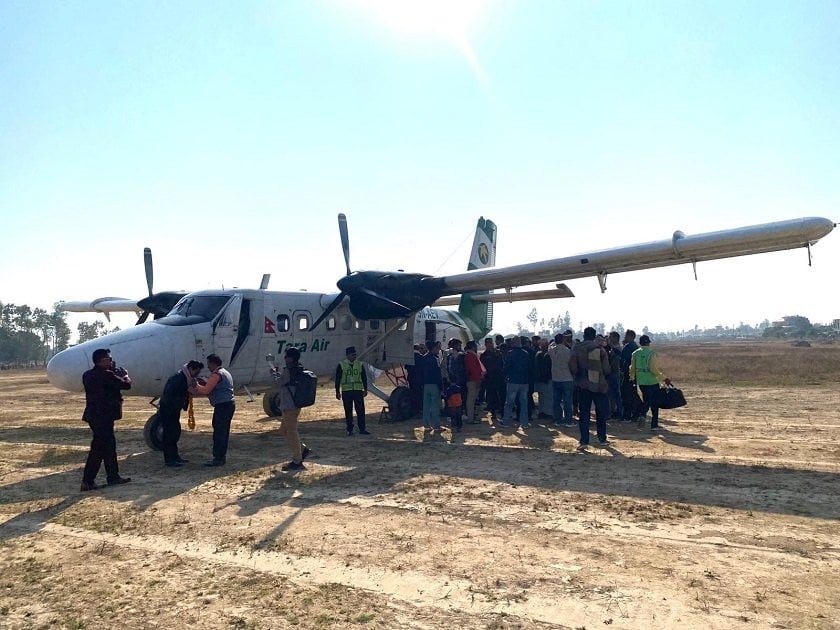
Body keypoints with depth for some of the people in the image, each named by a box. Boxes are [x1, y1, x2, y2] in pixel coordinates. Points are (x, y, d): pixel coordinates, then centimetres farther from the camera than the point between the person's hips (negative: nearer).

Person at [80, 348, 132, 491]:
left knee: (109, 444, 17)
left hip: (93, 414, 9)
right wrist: (125, 375, 6)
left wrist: (116, 374, 11)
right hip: (104, 416, -9)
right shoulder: (106, 375, -18)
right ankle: (87, 481, 2)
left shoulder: (88, 375, 8)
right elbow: (126, 385, -14)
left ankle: (113, 476, 25)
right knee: (98, 448, -3)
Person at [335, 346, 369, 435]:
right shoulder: (341, 365, 0)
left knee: (361, 410, -1)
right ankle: (349, 430, 13)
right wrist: (337, 392, -2)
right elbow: (337, 379, 1)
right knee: (348, 412, 4)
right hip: (346, 391, -2)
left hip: (358, 391, 2)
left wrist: (365, 389, 8)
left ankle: (362, 429, 5)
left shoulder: (360, 364, 8)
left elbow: (364, 378, 13)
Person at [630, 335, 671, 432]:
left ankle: (642, 415, -4)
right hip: (652, 382, -5)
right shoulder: (651, 353, -13)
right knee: (654, 403, 7)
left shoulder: (635, 354, 2)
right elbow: (654, 369, -19)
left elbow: (632, 368, 6)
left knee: (646, 401, 20)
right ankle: (654, 425, 9)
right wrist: (664, 378, -12)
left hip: (641, 382, 5)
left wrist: (632, 378, 24)